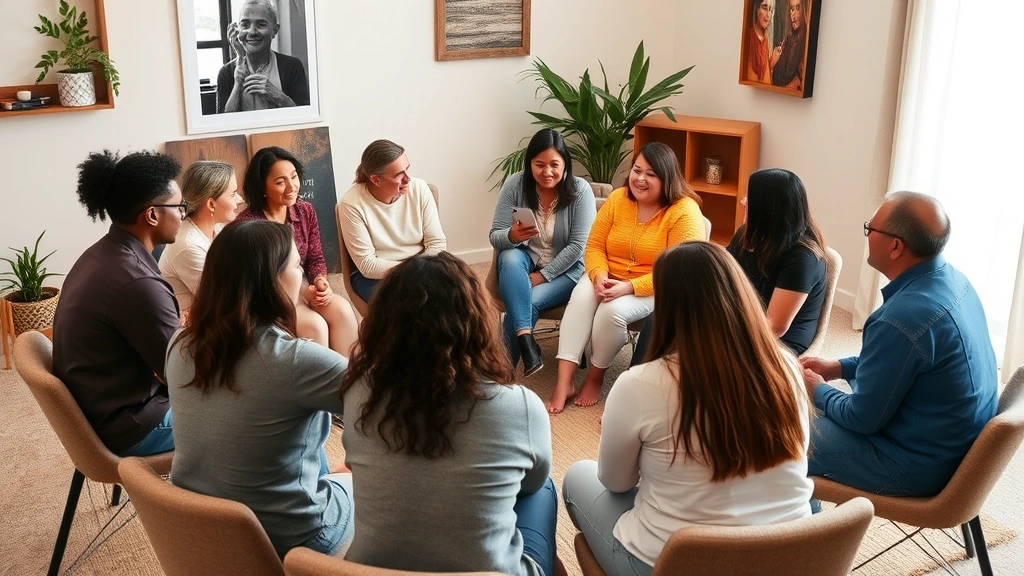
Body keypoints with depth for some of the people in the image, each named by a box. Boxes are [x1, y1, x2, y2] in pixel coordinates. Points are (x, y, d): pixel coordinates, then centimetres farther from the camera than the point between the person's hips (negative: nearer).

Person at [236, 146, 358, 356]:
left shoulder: (306, 211, 2)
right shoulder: (248, 222, -16)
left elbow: (316, 259, 6)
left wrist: (320, 281, -18)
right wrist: (302, 292, -23)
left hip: (303, 288, 5)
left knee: (342, 310, -22)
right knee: (314, 325, -29)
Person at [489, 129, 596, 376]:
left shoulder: (580, 190, -15)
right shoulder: (515, 185, -10)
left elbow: (577, 246, -16)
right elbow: (495, 237, -10)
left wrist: (543, 276, -20)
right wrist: (512, 236, -33)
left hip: (565, 270, -2)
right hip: (524, 263, 2)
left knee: (529, 301, -29)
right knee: (510, 257, -32)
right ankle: (526, 342, -38)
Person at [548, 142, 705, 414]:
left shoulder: (684, 212, -16)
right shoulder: (618, 199, -1)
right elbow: (594, 246, 1)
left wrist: (629, 287, -29)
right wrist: (600, 276, -21)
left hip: (655, 289, -4)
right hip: (609, 279, 4)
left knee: (613, 310, -31)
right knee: (582, 296, -27)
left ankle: (596, 375, -3)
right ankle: (564, 381, -27)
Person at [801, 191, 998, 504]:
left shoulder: (903, 317, -33)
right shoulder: (952, 279, -3)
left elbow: (862, 419, -22)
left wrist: (817, 390, -4)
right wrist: (838, 367, 10)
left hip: (921, 464, -9)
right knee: (817, 412, 23)